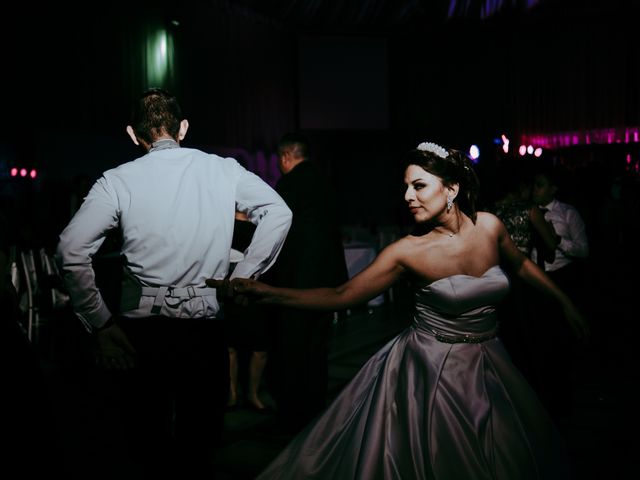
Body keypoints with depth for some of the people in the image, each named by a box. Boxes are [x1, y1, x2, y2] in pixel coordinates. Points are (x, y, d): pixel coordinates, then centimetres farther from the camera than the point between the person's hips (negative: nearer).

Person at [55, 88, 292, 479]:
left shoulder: (118, 180, -3)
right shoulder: (223, 170, 2)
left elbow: (71, 250, -11)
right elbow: (279, 213, -3)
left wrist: (100, 323, -4)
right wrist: (241, 279, 0)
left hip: (141, 327, 0)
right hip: (204, 326, 1)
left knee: (145, 448, 15)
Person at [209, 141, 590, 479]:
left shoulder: (489, 226, -8)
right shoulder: (408, 250, -16)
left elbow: (521, 264, 13)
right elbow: (342, 295, -18)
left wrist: (565, 301, 19)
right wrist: (269, 293, -27)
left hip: (485, 365, 4)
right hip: (428, 369, -4)